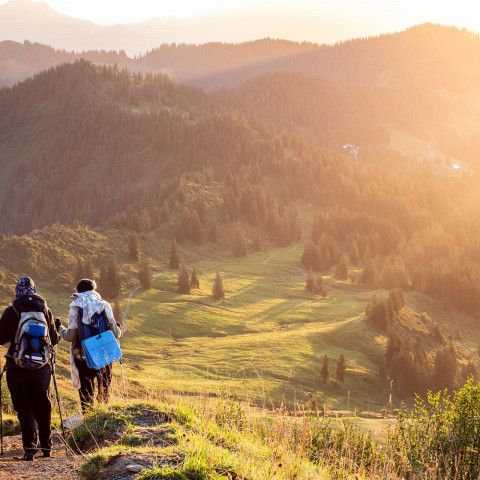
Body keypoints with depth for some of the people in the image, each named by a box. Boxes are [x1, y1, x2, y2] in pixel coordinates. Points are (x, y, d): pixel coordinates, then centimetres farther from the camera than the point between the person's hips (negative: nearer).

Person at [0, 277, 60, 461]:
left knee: (24, 408, 5)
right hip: (42, 368, 2)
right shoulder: (45, 310, -2)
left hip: (17, 369, -2)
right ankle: (46, 446, 21)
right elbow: (54, 339, 7)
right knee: (43, 408, 14)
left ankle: (30, 447, -2)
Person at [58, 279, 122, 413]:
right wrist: (119, 330, 22)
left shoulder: (76, 307, -7)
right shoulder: (104, 305, -2)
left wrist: (60, 329, 12)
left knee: (86, 395, 8)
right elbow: (115, 333, -1)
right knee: (104, 392, 17)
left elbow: (70, 336, -9)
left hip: (83, 358, -2)